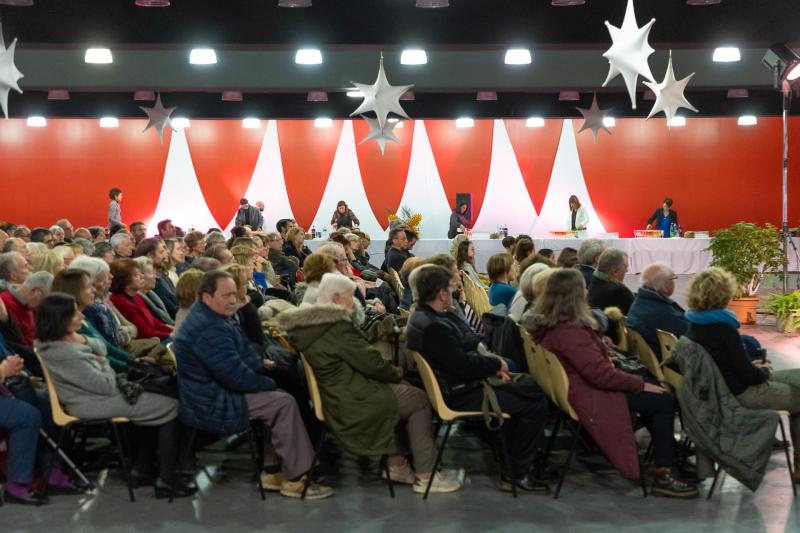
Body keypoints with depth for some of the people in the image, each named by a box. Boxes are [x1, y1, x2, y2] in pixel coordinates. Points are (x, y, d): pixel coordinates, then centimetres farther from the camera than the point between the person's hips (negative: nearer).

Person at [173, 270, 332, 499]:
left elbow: (239, 355, 19)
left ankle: (273, 471, 16)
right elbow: (235, 375, -26)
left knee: (276, 398, 14)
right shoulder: (209, 329, -26)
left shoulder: (208, 317, 10)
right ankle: (295, 479, -7)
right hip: (210, 406, -11)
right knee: (284, 404, -15)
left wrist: (261, 364, 1)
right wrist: (268, 384, -10)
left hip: (214, 392, 11)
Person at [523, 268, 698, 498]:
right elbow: (601, 375, -25)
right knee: (664, 401, -9)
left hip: (579, 389, 11)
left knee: (657, 397, 14)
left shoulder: (545, 324, 6)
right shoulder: (569, 331, -25)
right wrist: (641, 384, -14)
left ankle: (668, 459, 17)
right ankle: (664, 476, -5)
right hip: (589, 400, -11)